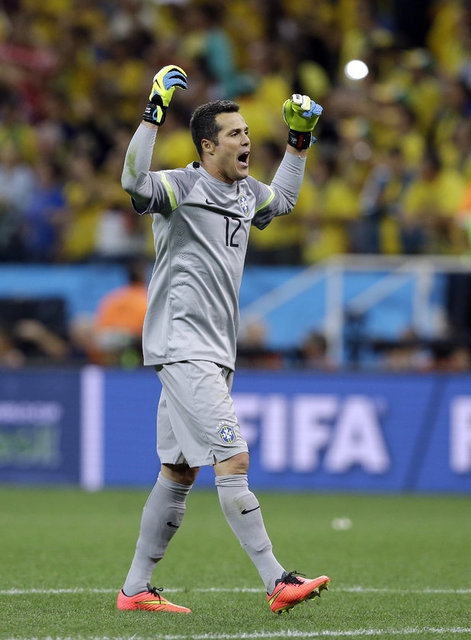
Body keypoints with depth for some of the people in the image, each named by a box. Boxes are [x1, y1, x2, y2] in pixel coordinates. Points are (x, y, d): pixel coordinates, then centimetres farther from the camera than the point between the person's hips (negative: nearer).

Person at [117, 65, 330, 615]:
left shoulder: (246, 193, 14)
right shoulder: (182, 186, -10)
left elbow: (282, 199, 38)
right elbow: (134, 182, -32)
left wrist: (299, 140, 28)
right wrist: (155, 111, -33)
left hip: (213, 353, 9)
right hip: (182, 347, -9)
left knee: (178, 472, 10)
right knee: (232, 460, -14)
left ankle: (135, 589, 15)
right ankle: (277, 583, -16)